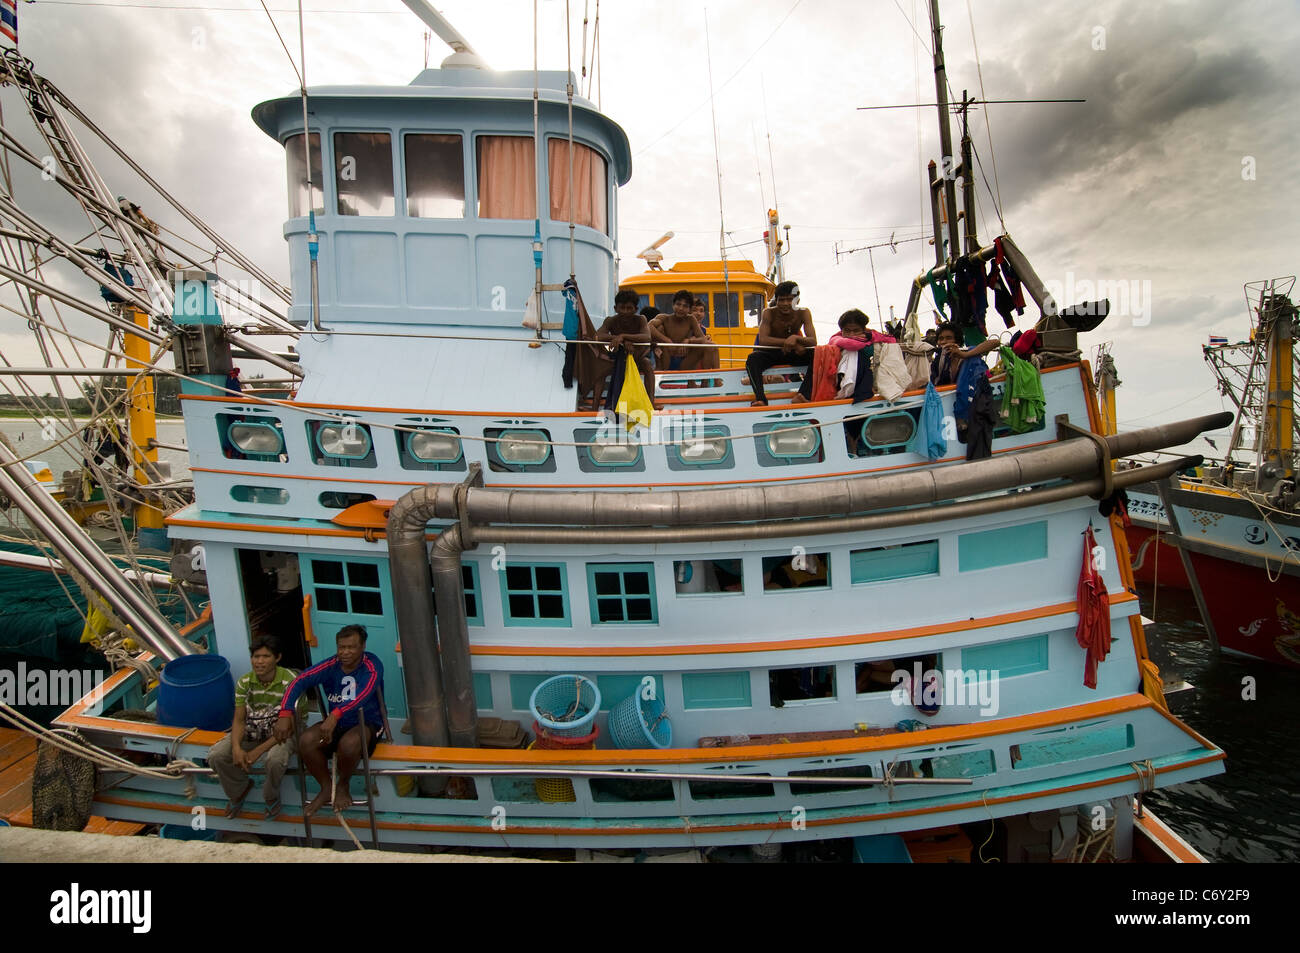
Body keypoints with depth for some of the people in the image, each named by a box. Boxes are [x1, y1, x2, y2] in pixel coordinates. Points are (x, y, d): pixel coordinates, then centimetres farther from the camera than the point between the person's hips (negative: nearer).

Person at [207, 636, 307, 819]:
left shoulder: (290, 682, -21)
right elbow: (239, 720, -6)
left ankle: (271, 797, 1)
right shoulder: (244, 682, -6)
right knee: (216, 755, -16)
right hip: (252, 731, 5)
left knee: (275, 759, -35)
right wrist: (236, 748, -26)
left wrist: (258, 751, -25)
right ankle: (239, 789, 15)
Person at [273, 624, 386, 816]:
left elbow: (364, 694, -35)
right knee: (306, 741, -22)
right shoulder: (331, 665, -5)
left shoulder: (372, 665, -17)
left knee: (348, 743, -35)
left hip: (367, 723, -4)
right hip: (335, 723, 5)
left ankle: (343, 787, -2)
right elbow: (300, 681, -16)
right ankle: (326, 789, 2)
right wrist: (285, 714, -32)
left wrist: (336, 714, -50)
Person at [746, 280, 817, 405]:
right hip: (772, 354, -1)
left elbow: (813, 342, -17)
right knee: (753, 358, -33)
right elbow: (762, 340, -25)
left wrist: (795, 338, -39)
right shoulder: (769, 313, -14)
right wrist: (788, 342, -34)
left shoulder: (803, 313, -9)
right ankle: (761, 399, -50)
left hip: (794, 354, 1)